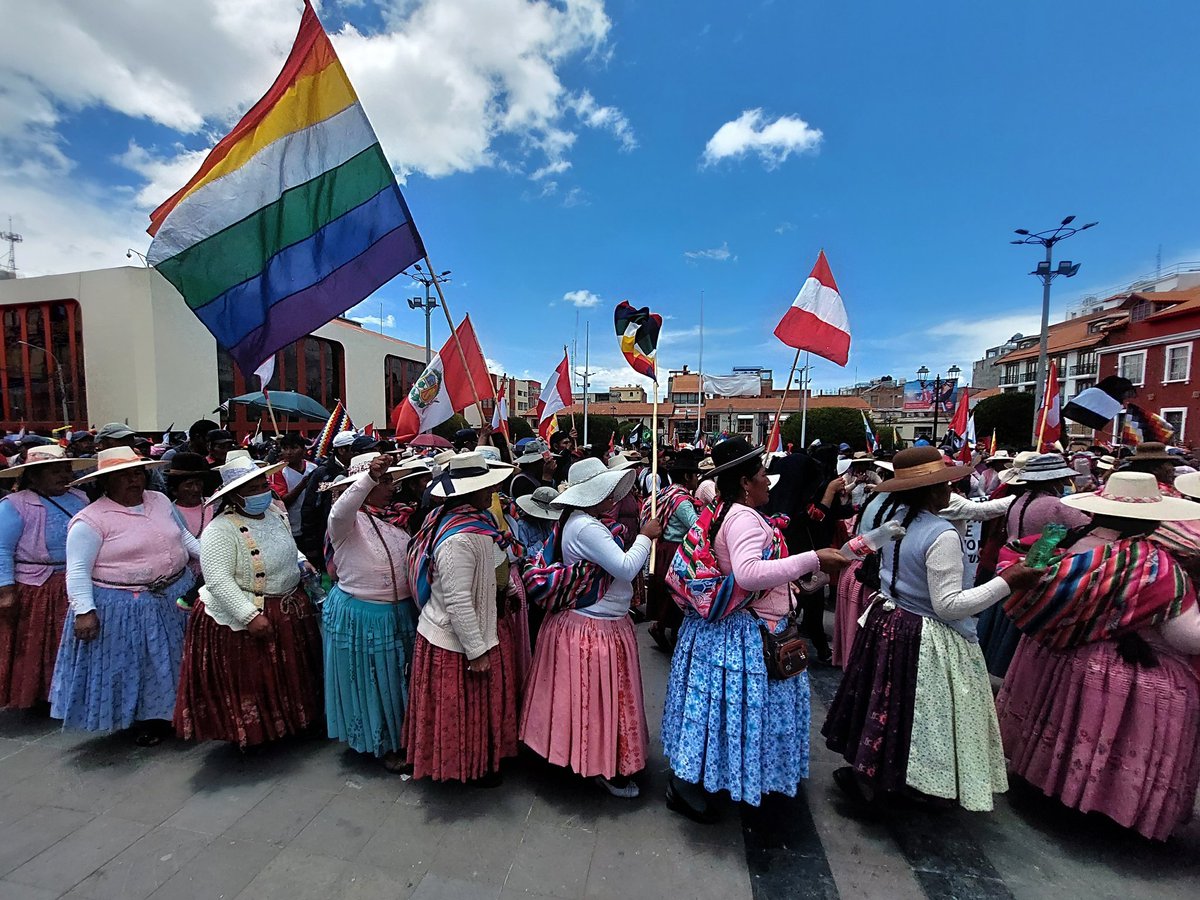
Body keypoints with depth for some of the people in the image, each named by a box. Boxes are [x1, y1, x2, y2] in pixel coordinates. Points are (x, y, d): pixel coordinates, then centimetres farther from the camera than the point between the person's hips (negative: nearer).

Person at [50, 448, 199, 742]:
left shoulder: (160, 500, 3)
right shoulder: (91, 519, -15)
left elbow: (183, 535, 14)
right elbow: (77, 569, -14)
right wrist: (84, 611, -19)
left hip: (176, 593, 6)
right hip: (123, 607, -6)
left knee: (169, 658, 20)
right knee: (134, 663, 10)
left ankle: (168, 711, 41)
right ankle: (148, 718, 30)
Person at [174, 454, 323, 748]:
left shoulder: (276, 512, 1)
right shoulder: (221, 530, -23)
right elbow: (217, 580, -27)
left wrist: (300, 560, 5)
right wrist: (250, 616, -30)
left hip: (289, 608, 8)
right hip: (242, 617, -8)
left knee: (288, 674, 23)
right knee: (250, 682, 10)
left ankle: (290, 718, 44)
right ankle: (251, 732, 33)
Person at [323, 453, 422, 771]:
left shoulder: (393, 517, 4)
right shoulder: (348, 521, -16)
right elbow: (340, 511, -40)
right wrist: (369, 476, -53)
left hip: (400, 613, 7)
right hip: (360, 616, -6)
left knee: (396, 678, 22)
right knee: (370, 681, 12)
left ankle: (399, 735, 43)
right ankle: (379, 743, 33)